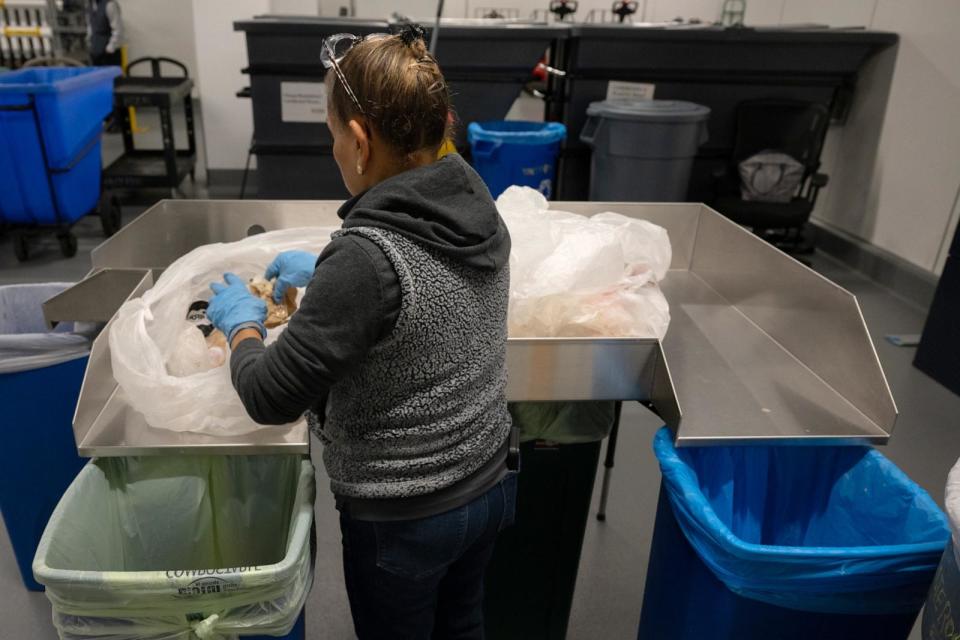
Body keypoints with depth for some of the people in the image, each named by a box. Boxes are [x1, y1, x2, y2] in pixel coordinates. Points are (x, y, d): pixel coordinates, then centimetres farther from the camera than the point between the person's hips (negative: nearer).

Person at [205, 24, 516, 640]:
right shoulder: (478, 209, -8)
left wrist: (242, 324, -4)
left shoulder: (365, 257, -31)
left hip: (404, 518, -6)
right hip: (488, 482, 6)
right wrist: (326, 270, 15)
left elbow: (271, 399, -23)